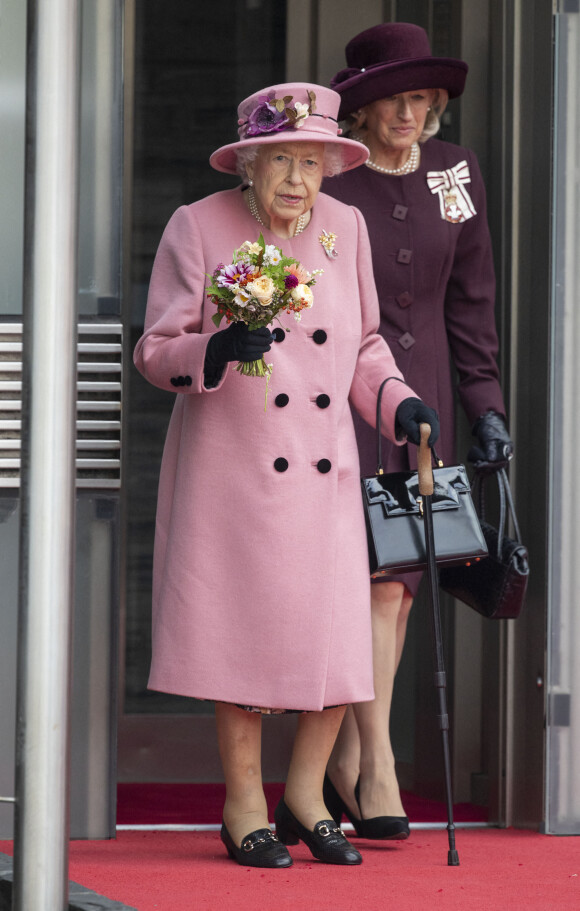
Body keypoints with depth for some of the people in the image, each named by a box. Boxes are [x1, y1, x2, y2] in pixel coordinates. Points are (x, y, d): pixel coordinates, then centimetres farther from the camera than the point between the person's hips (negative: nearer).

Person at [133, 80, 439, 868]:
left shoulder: (345, 228, 6)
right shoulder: (198, 228, -6)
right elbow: (156, 351, -6)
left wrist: (398, 402, 0)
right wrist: (217, 349, -25)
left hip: (325, 470, 4)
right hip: (231, 469, -4)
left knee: (337, 637, -1)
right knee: (244, 629, 0)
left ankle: (306, 793, 19)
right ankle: (244, 806, 14)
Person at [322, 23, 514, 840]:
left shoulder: (455, 174, 6)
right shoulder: (325, 183, -9)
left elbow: (470, 299, 12)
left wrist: (486, 404, 7)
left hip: (423, 398, 5)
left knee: (401, 585, 5)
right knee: (375, 581, -12)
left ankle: (345, 761, 16)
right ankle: (376, 770, -9)